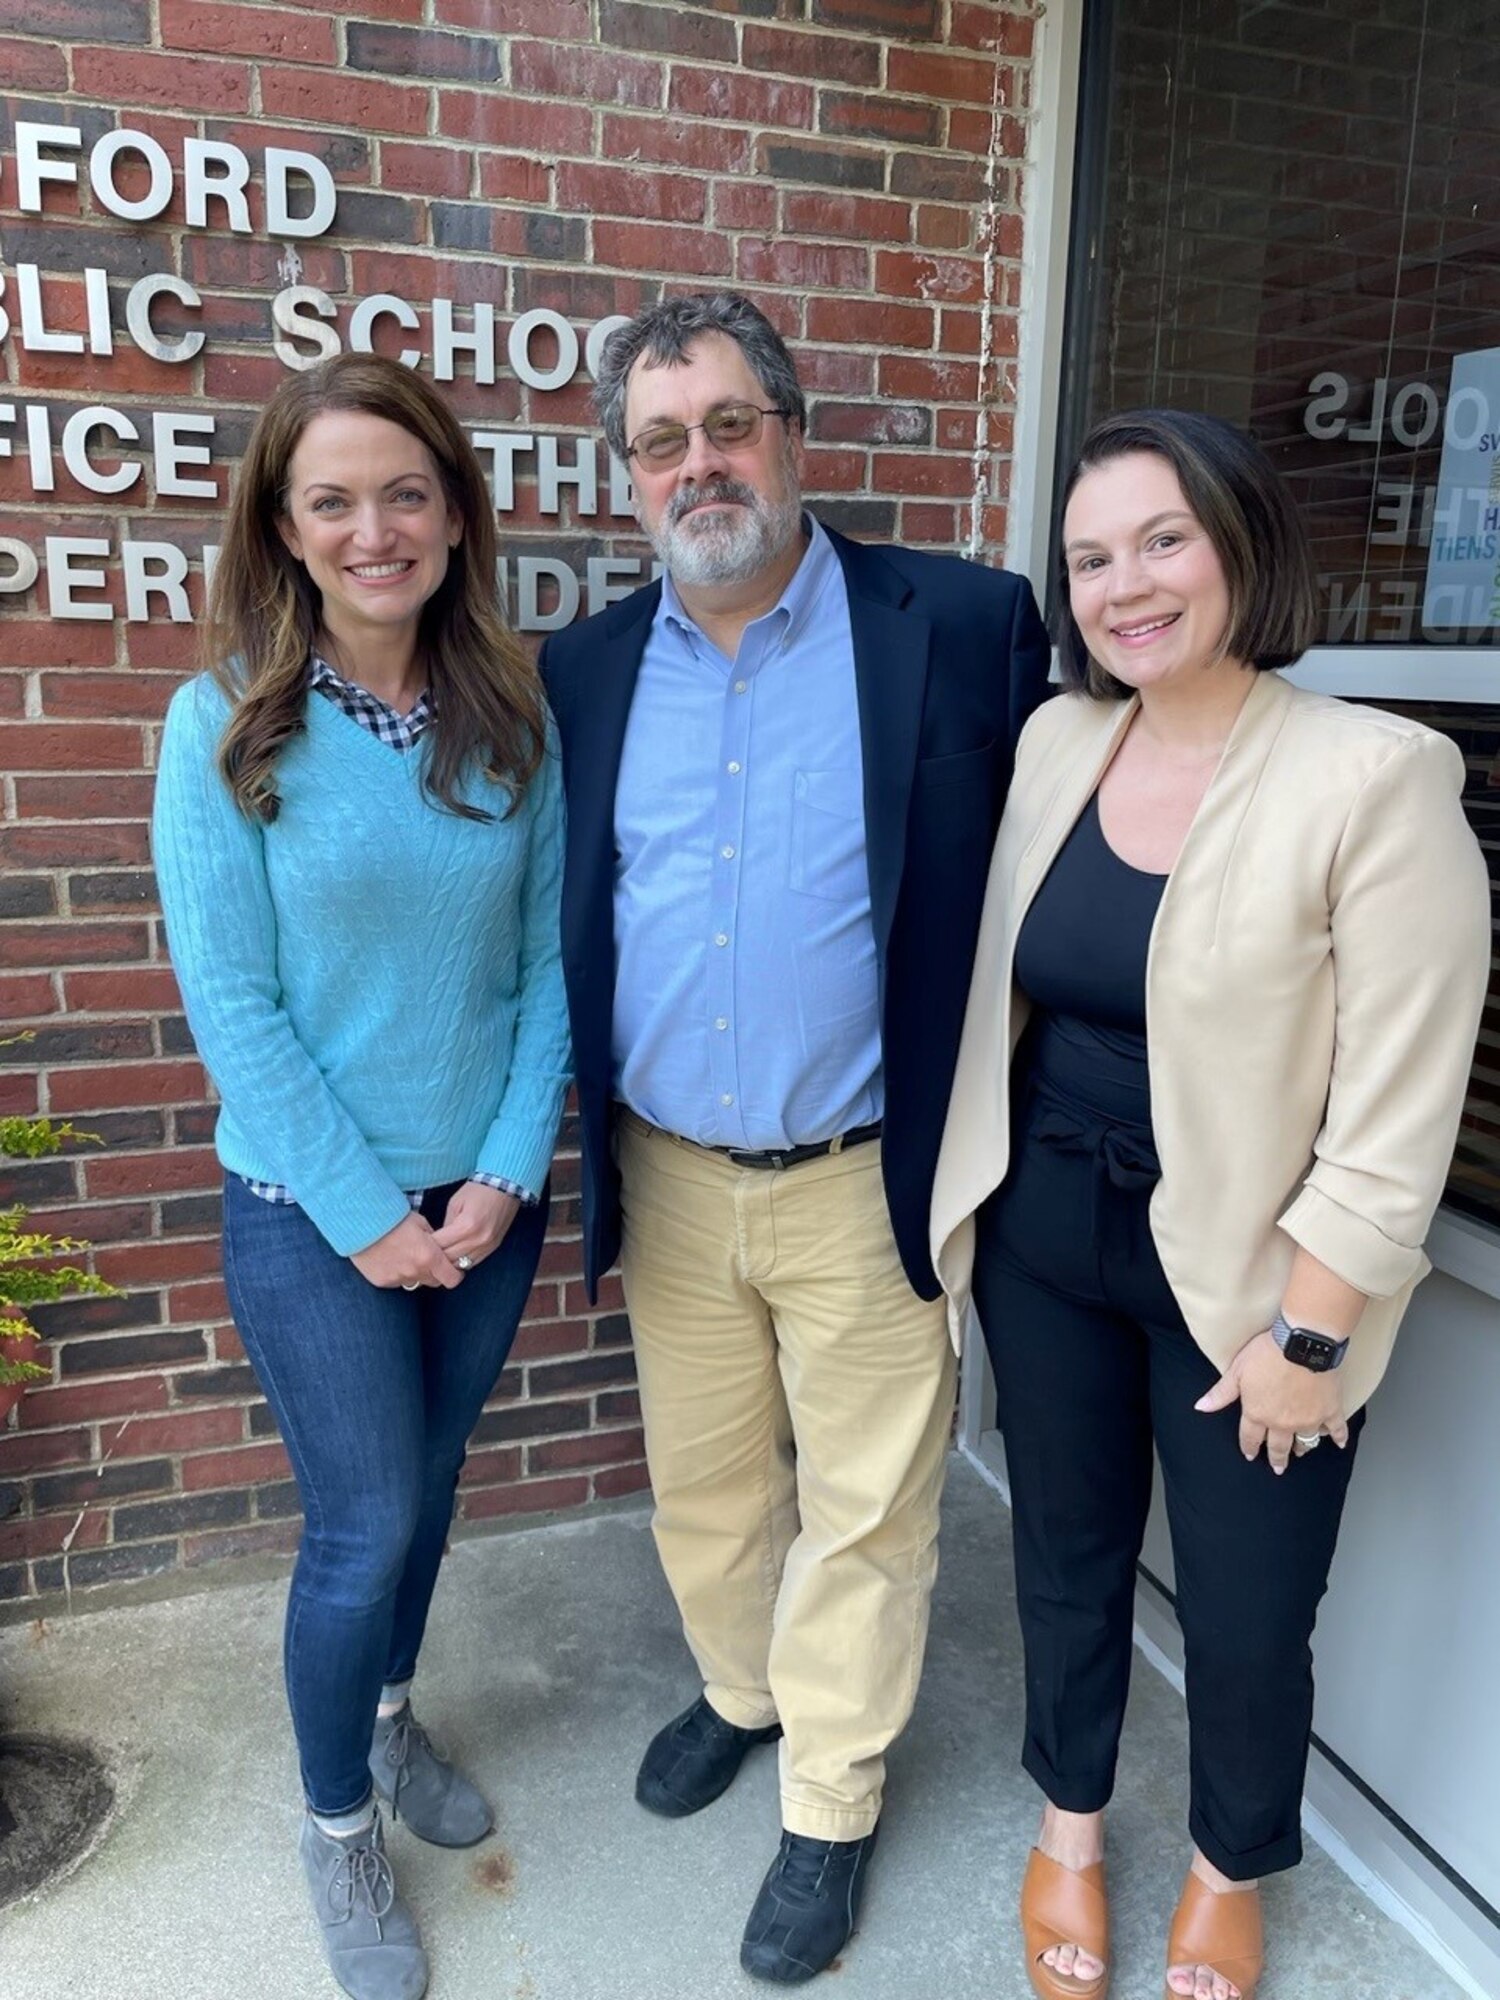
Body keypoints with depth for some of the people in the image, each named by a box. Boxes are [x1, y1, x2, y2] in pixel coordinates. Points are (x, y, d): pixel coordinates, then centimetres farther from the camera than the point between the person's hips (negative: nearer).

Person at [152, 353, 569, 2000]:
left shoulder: (513, 714, -2)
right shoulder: (224, 723, -11)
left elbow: (549, 957, -1)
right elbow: (229, 1002, -12)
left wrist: (505, 1172, -9)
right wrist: (367, 1215, -13)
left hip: (483, 1194, 3)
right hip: (310, 1209, -3)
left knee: (422, 1487, 20)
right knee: (366, 1523, 6)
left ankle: (389, 1716, 48)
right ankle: (337, 1825, 34)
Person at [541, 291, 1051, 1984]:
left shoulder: (964, 628, -9)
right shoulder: (582, 673, 2)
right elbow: (555, 921, 9)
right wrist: (583, 1155, 5)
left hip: (867, 1187, -3)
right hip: (668, 1180, 4)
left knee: (862, 1513, 14)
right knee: (701, 1484, 22)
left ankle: (832, 1804, 39)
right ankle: (738, 1694, 51)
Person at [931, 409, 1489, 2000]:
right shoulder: (1052, 740, 0)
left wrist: (1308, 1334, -14)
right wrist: (965, 1197, 10)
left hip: (1244, 1275, -4)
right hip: (1043, 1235, 5)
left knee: (1246, 1611, 14)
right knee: (1066, 1547, 21)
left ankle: (1230, 1870, 47)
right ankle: (1069, 1824, 49)